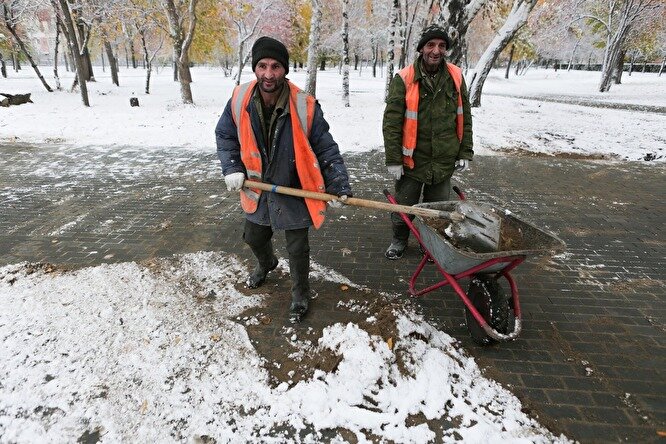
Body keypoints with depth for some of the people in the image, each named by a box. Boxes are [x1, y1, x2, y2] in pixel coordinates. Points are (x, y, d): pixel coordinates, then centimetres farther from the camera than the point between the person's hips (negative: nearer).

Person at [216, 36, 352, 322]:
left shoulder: (304, 106, -23)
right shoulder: (240, 100, -14)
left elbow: (325, 148, -14)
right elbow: (225, 136, 2)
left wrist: (338, 184, -20)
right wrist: (232, 168, -10)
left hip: (293, 191, -4)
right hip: (257, 189, 4)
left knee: (297, 248, 7)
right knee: (254, 237, 26)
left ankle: (300, 294, 34)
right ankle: (266, 264, 61)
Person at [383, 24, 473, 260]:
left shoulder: (455, 77, 1)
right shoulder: (404, 79, -10)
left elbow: (464, 117, 7)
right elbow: (391, 122, -11)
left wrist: (465, 152, 4)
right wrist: (393, 159, -13)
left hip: (444, 161, 3)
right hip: (412, 159, -2)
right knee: (403, 205, 12)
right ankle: (399, 240, 36)